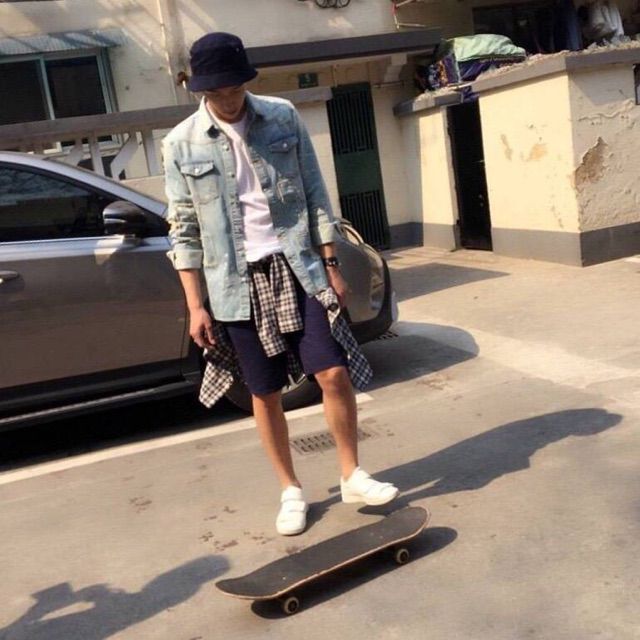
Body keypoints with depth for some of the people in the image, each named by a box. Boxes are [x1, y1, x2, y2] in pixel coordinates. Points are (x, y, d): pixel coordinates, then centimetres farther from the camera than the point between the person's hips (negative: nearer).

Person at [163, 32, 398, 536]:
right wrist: (196, 305, -3)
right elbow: (185, 230, 1)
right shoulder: (182, 145, -1)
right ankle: (292, 491, 24)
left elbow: (315, 195, 5)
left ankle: (352, 476, 17)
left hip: (298, 268, 1)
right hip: (238, 282, 0)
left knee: (335, 374, -4)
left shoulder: (283, 117, 2)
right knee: (266, 394, 7)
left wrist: (332, 265, 2)